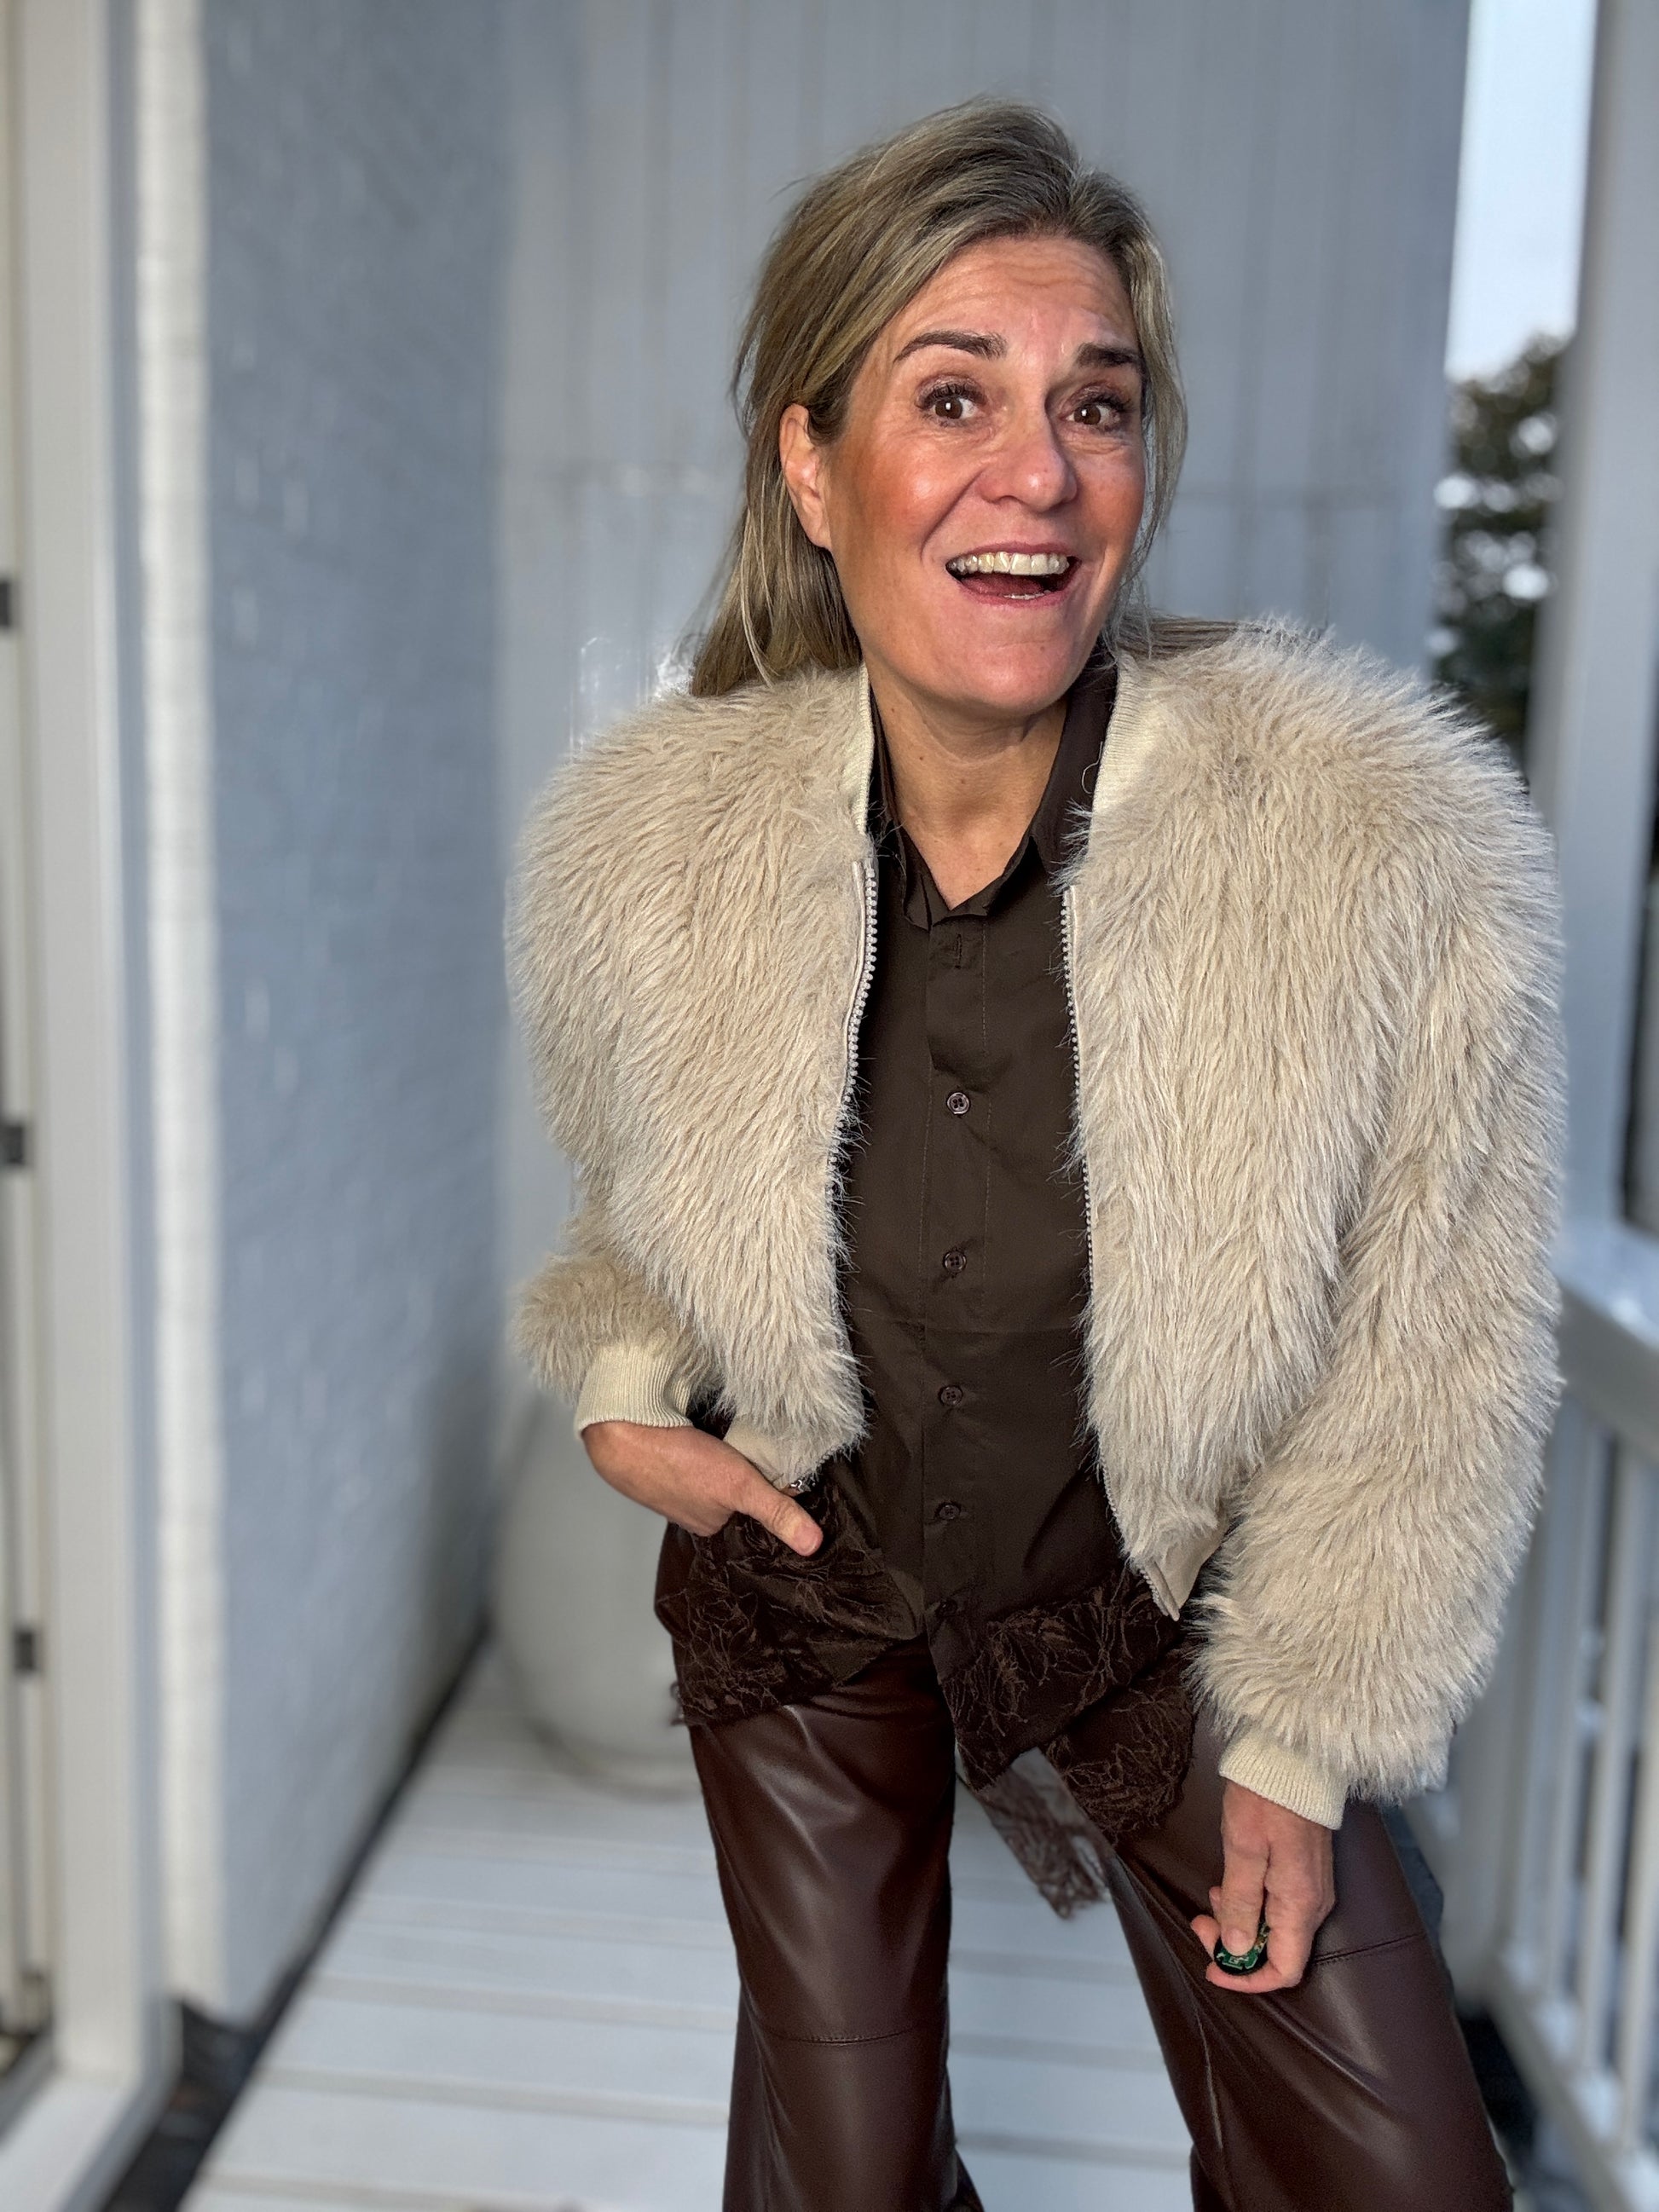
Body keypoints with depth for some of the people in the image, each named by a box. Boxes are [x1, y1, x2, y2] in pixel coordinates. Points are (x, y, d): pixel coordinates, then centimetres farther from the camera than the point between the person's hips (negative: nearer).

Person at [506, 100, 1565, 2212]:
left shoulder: (1396, 843, -25)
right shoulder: (638, 848, -17)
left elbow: (1424, 1370, -12)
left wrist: (1301, 1747, -4)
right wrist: (624, 1392, -10)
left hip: (1164, 1606, -1)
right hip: (803, 1587, 2)